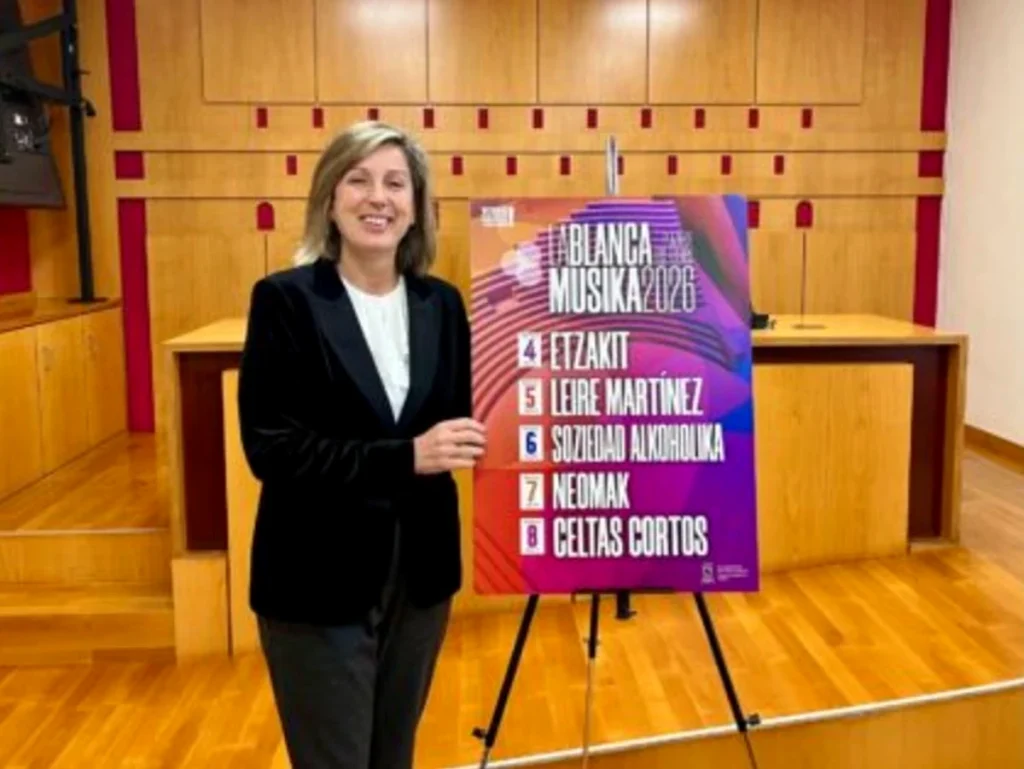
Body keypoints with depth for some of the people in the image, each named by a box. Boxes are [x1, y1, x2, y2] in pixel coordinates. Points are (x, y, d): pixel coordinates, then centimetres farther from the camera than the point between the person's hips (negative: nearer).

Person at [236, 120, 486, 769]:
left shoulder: (442, 303, 3)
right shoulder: (285, 299, -10)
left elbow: (459, 421, 8)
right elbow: (269, 447, -16)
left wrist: (473, 442, -14)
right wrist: (403, 457, -24)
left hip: (419, 570, 5)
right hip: (318, 581, -4)